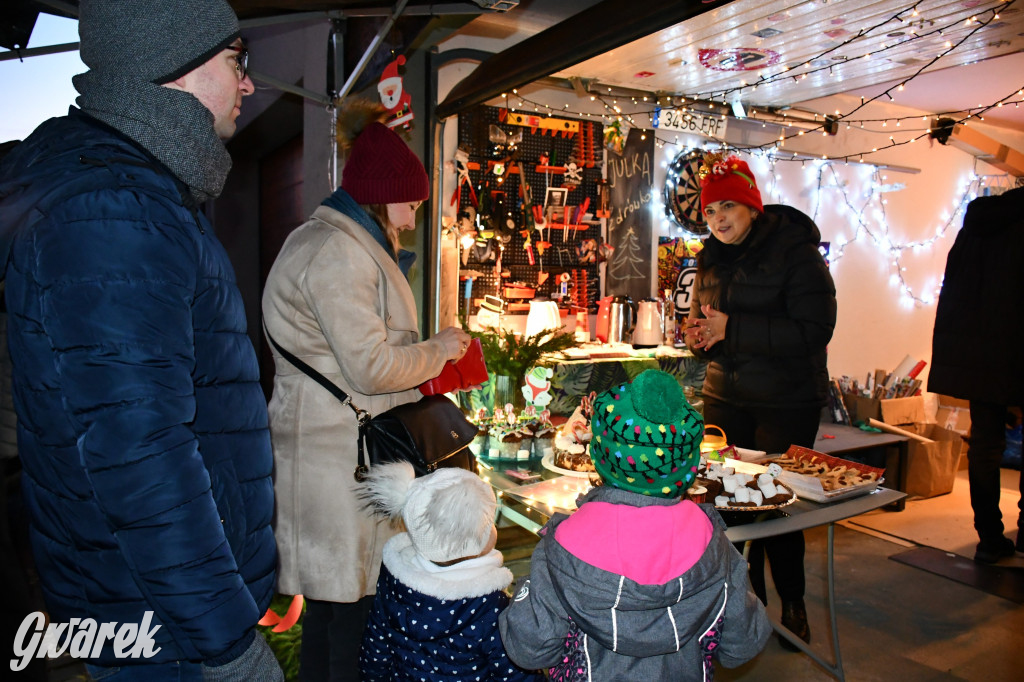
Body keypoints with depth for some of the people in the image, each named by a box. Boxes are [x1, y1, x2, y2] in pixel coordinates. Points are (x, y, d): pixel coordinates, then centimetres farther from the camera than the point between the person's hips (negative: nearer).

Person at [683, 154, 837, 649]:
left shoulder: (795, 251, -10)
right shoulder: (712, 258, 9)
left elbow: (814, 330, -19)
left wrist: (733, 328, -23)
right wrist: (699, 335, -6)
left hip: (787, 402, -5)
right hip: (726, 397, 5)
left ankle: (792, 605, 27)